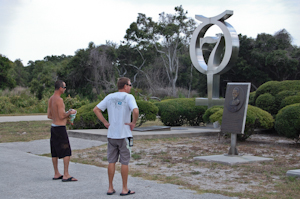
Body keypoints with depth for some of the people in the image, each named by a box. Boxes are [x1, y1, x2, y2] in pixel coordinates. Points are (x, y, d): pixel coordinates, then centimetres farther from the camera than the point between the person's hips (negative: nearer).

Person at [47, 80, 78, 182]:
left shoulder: (51, 99, 10)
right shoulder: (59, 100, -18)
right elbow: (62, 116, -22)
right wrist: (70, 112, -4)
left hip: (53, 127, 9)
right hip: (60, 128, -9)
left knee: (55, 152, 12)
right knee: (67, 152, -5)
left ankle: (56, 174, 19)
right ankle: (66, 175, -6)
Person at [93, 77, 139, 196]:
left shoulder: (110, 97, 8)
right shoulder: (128, 97, -8)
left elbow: (96, 109, 7)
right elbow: (135, 111, -25)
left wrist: (105, 122, 8)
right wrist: (133, 123, -10)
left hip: (111, 134, 5)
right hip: (124, 134, -4)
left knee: (111, 161, 10)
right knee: (124, 162, 3)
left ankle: (110, 188, 15)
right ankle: (124, 189, 9)